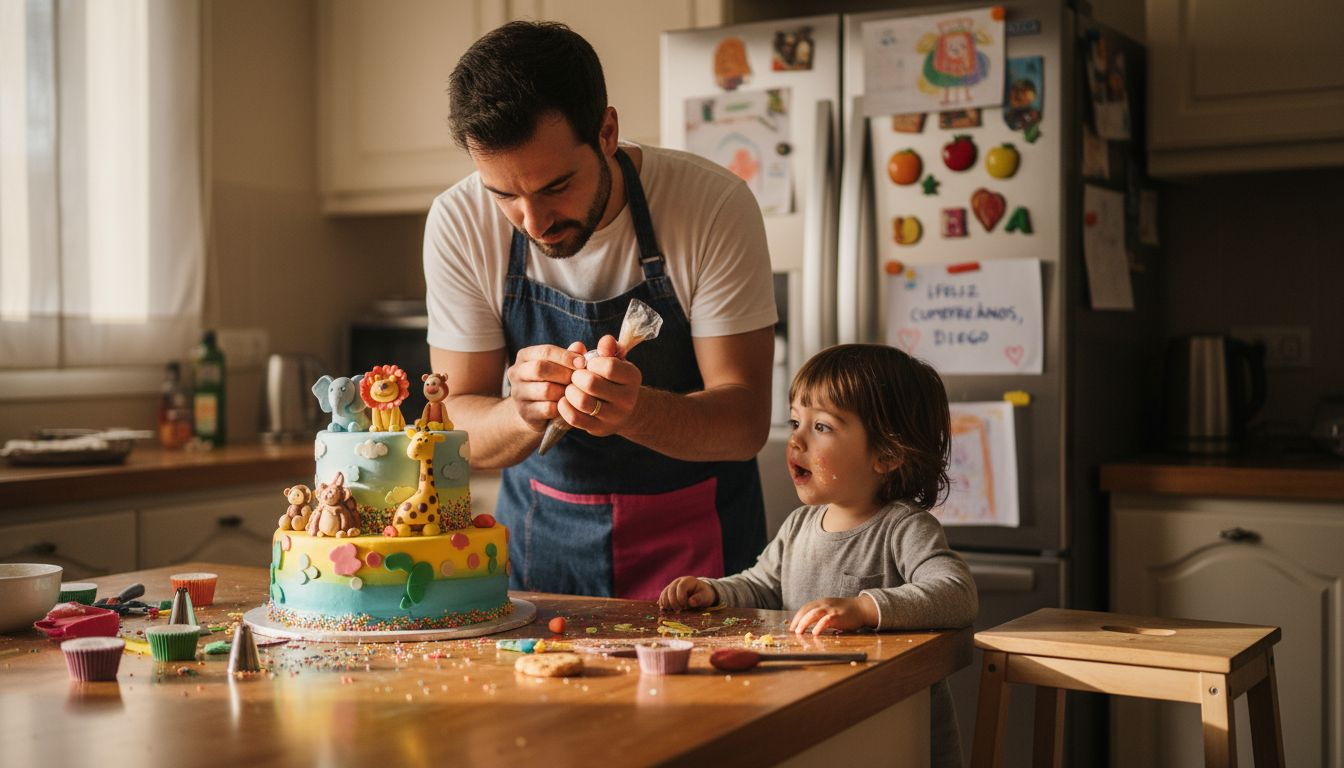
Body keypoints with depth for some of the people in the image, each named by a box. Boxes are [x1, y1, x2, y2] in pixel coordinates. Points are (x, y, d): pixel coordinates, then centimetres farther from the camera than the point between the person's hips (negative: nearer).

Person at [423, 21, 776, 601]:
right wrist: (523, 415, -30)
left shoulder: (713, 205, -18)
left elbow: (746, 422, -16)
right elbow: (459, 425, -7)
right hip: (542, 532, 2)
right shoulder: (458, 223, -13)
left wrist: (636, 411, -36)